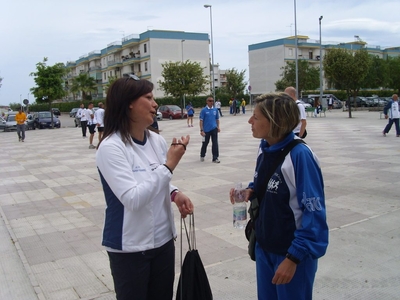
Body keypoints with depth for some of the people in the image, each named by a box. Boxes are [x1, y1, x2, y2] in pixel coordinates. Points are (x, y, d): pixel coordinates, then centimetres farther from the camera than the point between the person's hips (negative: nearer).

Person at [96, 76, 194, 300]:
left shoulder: (158, 141, -1)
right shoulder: (111, 147, -19)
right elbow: (133, 199, -26)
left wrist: (175, 193, -6)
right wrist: (169, 165, -24)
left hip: (163, 241, 6)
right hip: (130, 249, -6)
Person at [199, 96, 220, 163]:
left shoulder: (215, 110, 4)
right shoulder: (204, 110, -7)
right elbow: (201, 120, -8)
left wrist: (218, 127, 4)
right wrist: (201, 130, -12)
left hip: (214, 129, 2)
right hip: (206, 130, -2)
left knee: (215, 143, -2)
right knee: (205, 143, 12)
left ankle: (215, 158, 4)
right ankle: (202, 156, 33)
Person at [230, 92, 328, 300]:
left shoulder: (299, 155, -23)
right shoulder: (264, 149, -1)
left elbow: (314, 212, -21)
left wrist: (294, 256, -21)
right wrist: (250, 191, -7)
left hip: (292, 252, -7)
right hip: (264, 246, 7)